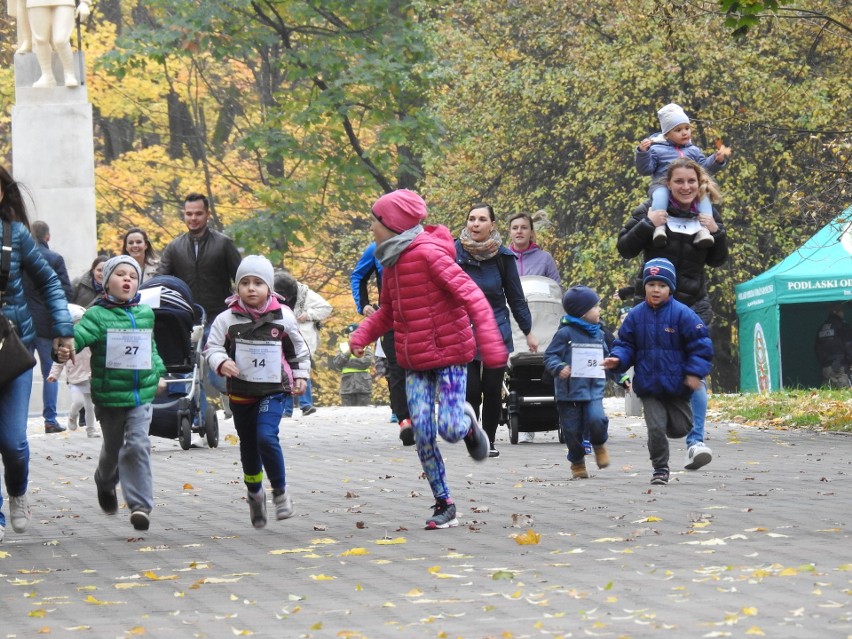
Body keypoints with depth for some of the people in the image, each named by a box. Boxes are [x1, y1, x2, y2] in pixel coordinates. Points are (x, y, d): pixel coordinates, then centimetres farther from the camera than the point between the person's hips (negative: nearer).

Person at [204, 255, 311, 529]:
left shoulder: (283, 317, -2)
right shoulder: (227, 319, -4)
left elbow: (298, 349, 12)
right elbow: (212, 347, -4)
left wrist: (300, 376, 10)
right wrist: (221, 362, -23)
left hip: (272, 391, -2)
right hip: (240, 392, 2)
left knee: (266, 437, -22)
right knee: (248, 445, 14)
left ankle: (280, 491, -3)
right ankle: (255, 494, 38)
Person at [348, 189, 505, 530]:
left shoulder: (429, 254, -17)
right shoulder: (392, 261, 7)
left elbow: (472, 297, -22)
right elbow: (387, 312, 19)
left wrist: (490, 345, -31)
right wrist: (362, 335, 0)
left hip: (449, 355, -7)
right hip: (415, 363, 7)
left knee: (450, 431, -13)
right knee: (422, 434, -1)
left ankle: (467, 421, 24)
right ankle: (444, 505, 9)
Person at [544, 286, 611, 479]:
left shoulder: (598, 334, 14)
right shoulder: (566, 333, -6)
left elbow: (607, 359, 27)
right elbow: (550, 356, -9)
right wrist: (559, 368, -28)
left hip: (594, 389, 3)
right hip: (569, 390, -3)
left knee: (596, 419, -21)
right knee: (572, 429, 2)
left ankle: (599, 445, 10)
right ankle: (577, 463, 23)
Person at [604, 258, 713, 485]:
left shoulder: (682, 314, -7)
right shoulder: (636, 315, 2)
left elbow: (700, 345, -5)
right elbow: (626, 344, 9)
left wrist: (695, 372, -14)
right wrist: (617, 359, -13)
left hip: (676, 386, -1)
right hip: (649, 387, 1)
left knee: (680, 428, 4)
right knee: (655, 428, -5)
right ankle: (660, 469, 10)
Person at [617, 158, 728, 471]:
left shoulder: (707, 214, 4)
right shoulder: (651, 210, -4)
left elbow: (717, 261, 11)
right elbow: (624, 248, -6)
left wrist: (716, 233, -8)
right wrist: (647, 225, -21)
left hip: (694, 304, 1)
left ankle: (695, 441, -18)